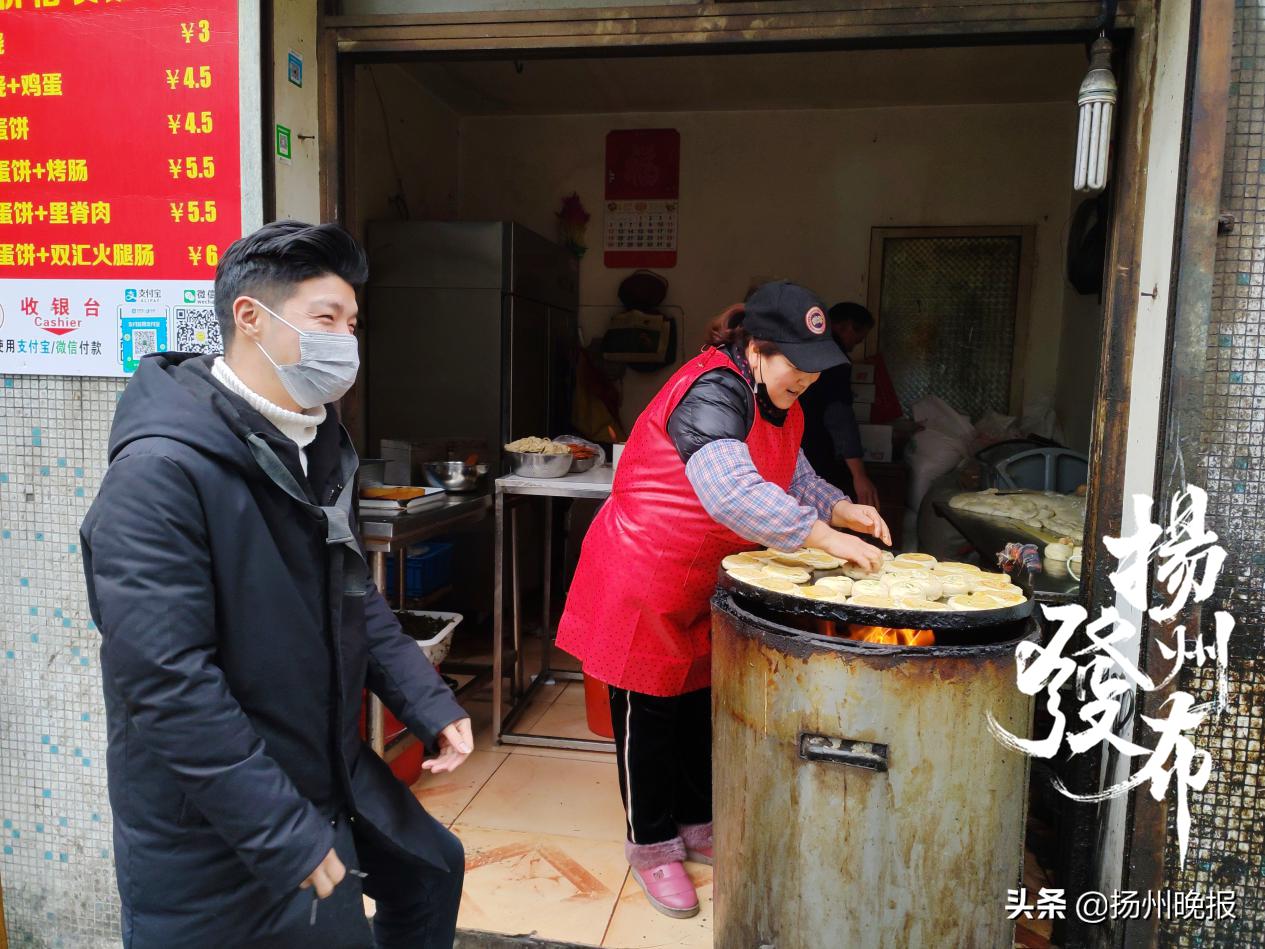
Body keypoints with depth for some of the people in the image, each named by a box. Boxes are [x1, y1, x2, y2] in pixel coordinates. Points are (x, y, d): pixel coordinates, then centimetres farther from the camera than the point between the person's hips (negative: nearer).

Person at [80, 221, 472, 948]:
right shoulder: (163, 470, -24)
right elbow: (168, 683, -27)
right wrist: (287, 836, -24)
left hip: (332, 774, 8)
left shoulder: (319, 446, 3)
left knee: (431, 870, 23)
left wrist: (431, 704, 3)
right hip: (212, 830, -8)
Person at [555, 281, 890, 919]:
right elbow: (732, 494, -40)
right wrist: (824, 538, -37)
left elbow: (792, 477, 12)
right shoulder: (712, 392, -26)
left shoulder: (777, 401, 5)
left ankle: (695, 823, 36)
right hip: (646, 575, -9)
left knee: (701, 704, 17)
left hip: (707, 580, 9)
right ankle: (652, 844, 24)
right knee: (650, 712, 6)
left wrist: (839, 508, -7)